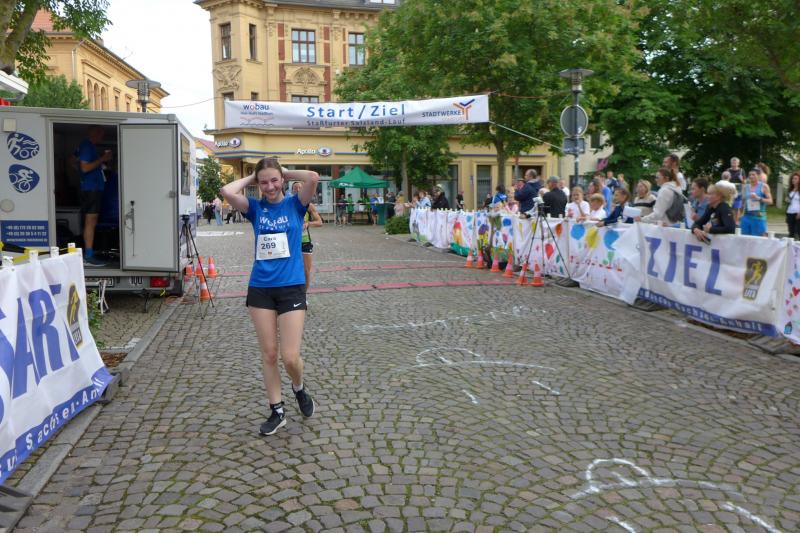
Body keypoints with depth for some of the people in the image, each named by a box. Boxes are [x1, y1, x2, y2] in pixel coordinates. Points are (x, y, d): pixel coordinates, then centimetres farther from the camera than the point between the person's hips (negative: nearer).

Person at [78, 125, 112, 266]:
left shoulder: (90, 146, 20)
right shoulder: (86, 146, -11)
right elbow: (85, 167, -19)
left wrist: (104, 159, 13)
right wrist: (102, 159, -16)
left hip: (94, 188, 10)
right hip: (91, 188, -10)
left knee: (91, 223, 11)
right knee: (90, 222, -10)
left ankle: (89, 255, 16)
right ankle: (88, 257, -9)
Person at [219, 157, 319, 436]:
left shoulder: (294, 204, 1)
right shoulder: (256, 208, 6)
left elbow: (313, 177, -17)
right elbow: (227, 192, -11)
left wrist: (287, 173, -1)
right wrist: (250, 178, 3)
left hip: (291, 288, -2)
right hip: (260, 289, 3)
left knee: (290, 357, -6)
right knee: (269, 355, 8)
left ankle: (299, 388, 28)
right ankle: (277, 411, 24)